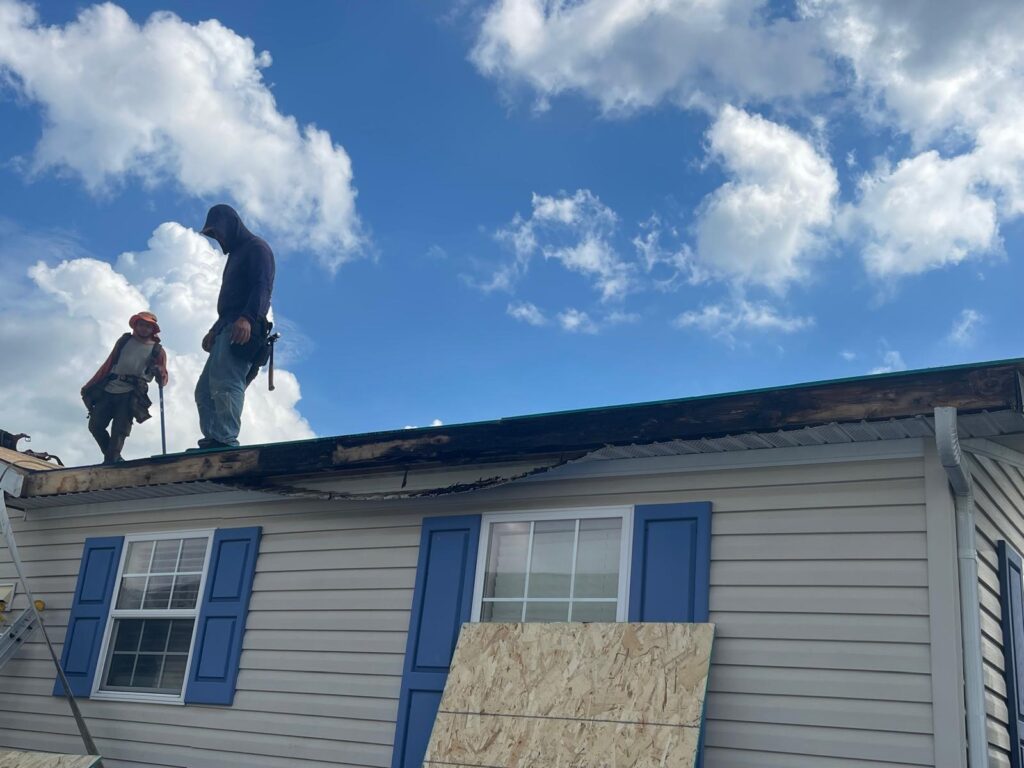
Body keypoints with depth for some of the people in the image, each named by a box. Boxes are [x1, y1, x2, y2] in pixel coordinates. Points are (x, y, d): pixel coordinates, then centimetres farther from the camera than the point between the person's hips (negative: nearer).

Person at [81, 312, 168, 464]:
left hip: (130, 396, -4)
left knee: (119, 432, -13)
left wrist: (159, 373, -20)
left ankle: (111, 461, -11)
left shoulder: (157, 351, 8)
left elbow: (163, 381, 5)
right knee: (95, 425, -2)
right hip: (108, 391, 4)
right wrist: (90, 385, 17)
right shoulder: (124, 341, 16)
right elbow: (108, 364, 19)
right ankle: (111, 457, 13)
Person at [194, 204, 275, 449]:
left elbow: (262, 286, -14)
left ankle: (225, 440, -33)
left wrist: (247, 318, -29)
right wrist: (215, 330, 22)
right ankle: (212, 440, -4)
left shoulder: (256, 247, 2)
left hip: (243, 329, -10)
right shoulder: (235, 255, 32)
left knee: (225, 383, -24)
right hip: (228, 329, 10)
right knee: (204, 390, 3)